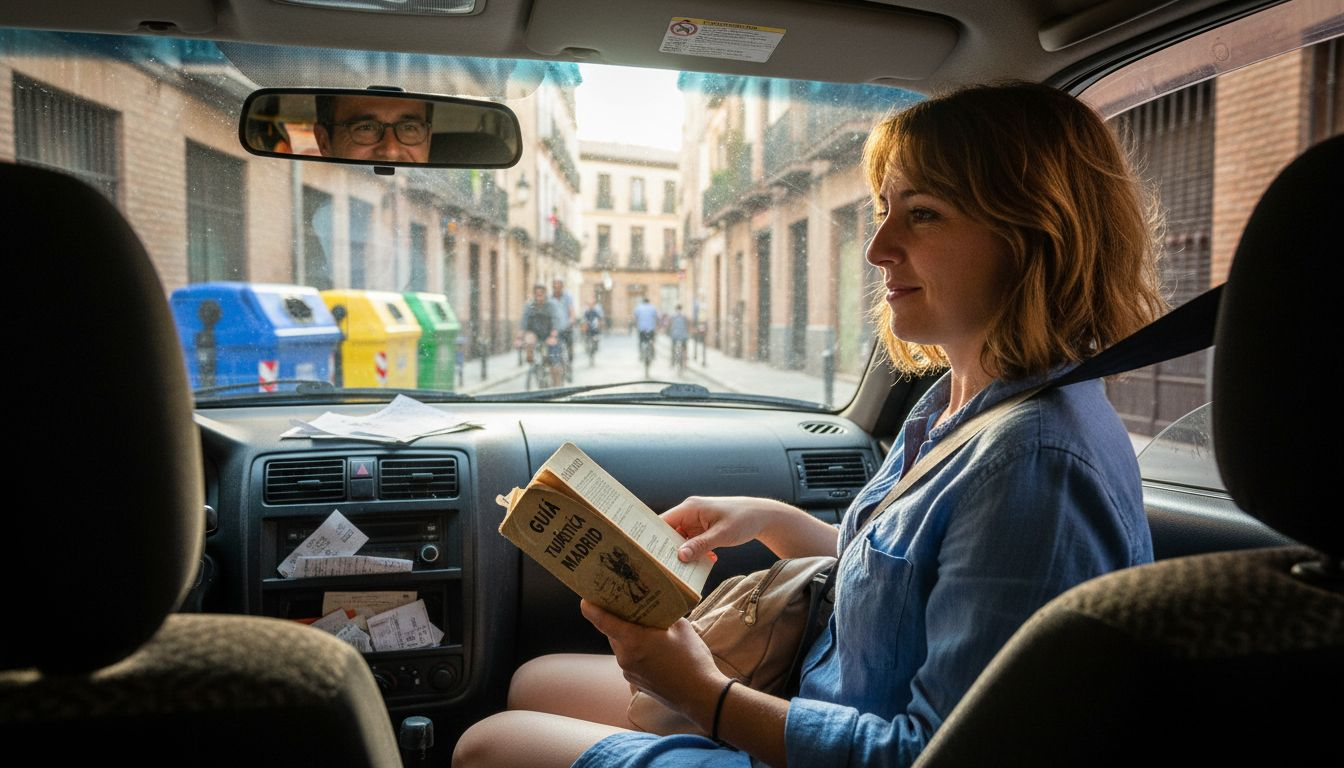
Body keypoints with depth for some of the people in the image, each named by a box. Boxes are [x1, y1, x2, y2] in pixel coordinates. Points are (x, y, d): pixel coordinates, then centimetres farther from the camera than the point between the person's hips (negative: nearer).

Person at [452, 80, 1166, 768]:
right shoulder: (953, 401, 2)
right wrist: (772, 520, 4)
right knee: (532, 682, 17)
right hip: (814, 704, 9)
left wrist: (706, 695, -21)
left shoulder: (1038, 463, -30)